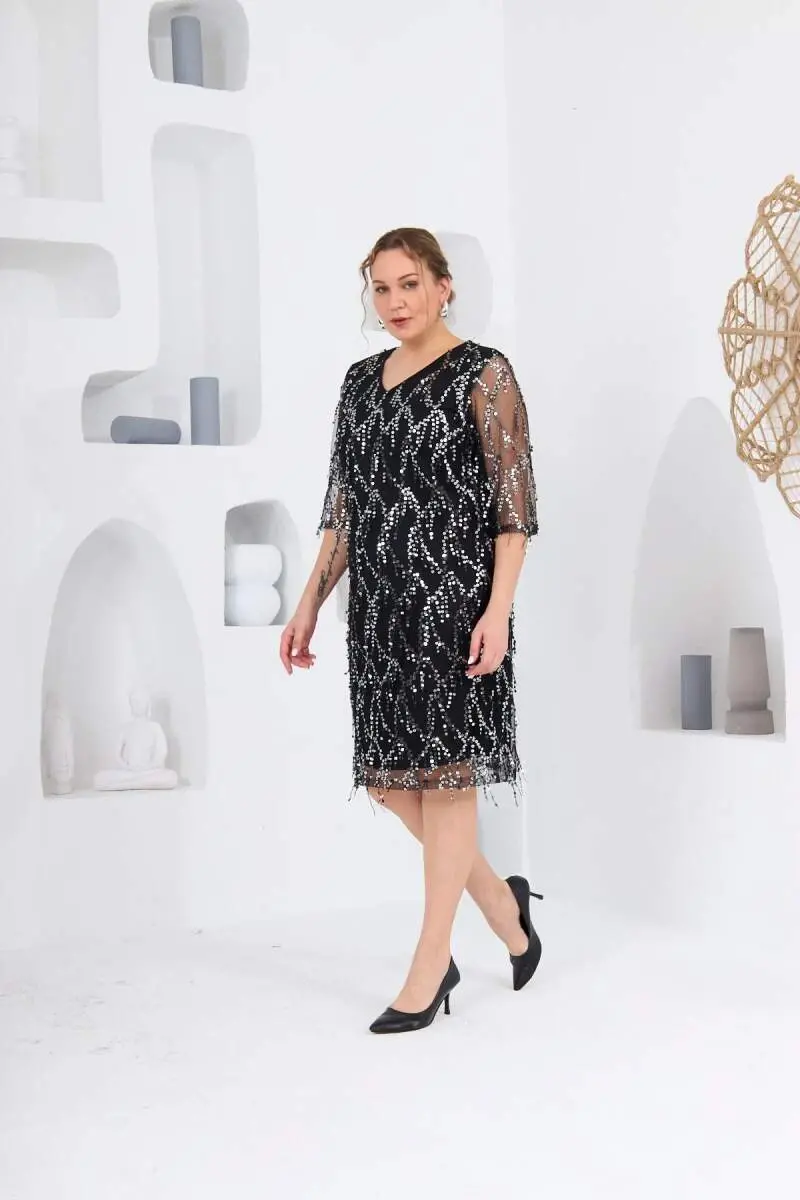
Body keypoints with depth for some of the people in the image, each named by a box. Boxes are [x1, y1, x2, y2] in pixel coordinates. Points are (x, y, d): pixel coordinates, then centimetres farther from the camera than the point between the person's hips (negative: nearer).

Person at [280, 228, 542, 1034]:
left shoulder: (482, 373, -5)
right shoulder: (362, 379, 12)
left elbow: (515, 503, -10)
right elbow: (342, 504, 15)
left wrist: (498, 609, -18)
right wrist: (311, 601, 10)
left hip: (452, 595, -6)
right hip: (379, 599, 7)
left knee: (445, 770, -1)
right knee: (386, 772, 8)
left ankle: (430, 966, 9)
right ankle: (500, 900, 28)